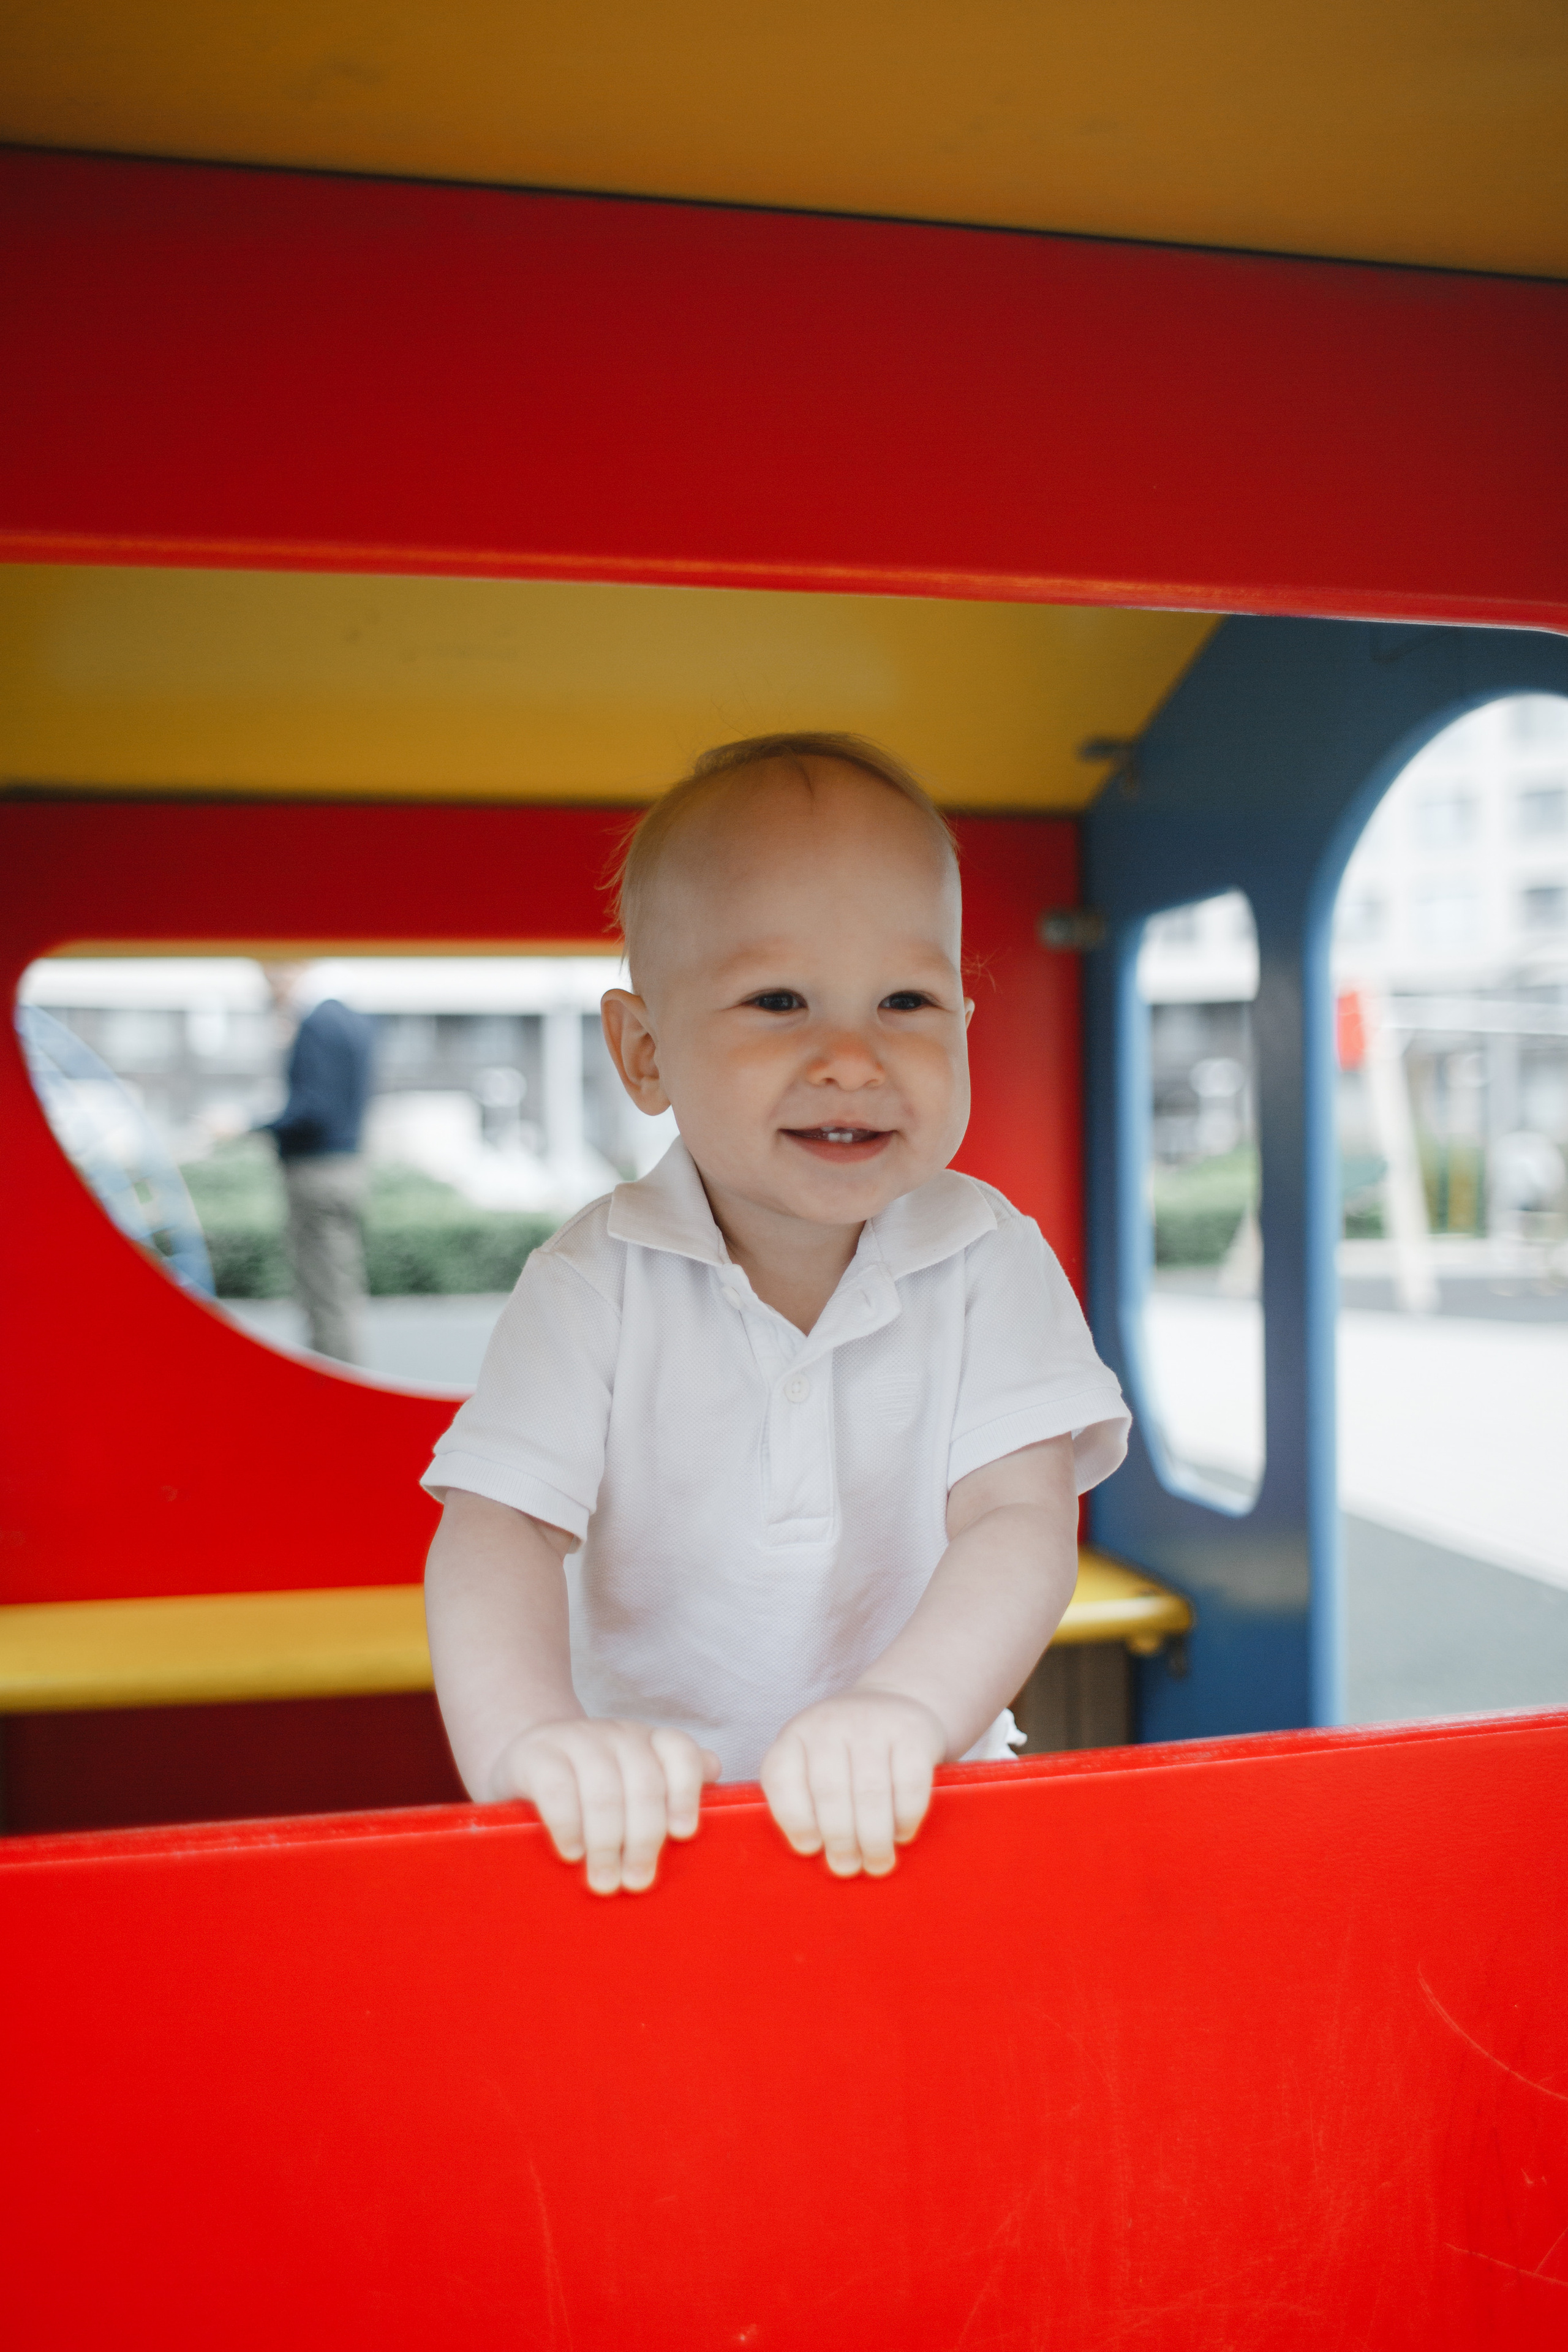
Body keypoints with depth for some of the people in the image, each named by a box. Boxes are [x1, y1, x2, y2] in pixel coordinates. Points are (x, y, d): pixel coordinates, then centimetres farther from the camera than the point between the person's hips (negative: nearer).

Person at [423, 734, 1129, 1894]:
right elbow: (498, 1527, -13)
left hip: (921, 1807, 1)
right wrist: (531, 1733, -33)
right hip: (646, 1814, 0)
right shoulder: (595, 1283, -5)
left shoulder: (991, 1264, -4)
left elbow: (1022, 1524, -13)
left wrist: (904, 1709, -32)